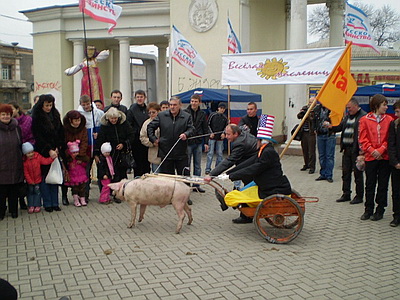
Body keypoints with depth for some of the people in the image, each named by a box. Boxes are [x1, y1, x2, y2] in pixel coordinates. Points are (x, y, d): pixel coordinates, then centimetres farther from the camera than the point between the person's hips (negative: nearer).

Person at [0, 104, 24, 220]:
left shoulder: (17, 128, 8)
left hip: (15, 166, 3)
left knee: (14, 190, 9)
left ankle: (14, 210, 23)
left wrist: (23, 158, 11)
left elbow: (21, 145, 14)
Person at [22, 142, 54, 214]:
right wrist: (30, 181, -10)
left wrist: (52, 158, -25)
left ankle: (37, 206, 12)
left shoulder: (38, 157, -10)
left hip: (38, 179, 0)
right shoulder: (24, 161, -12)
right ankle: (31, 206, 14)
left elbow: (45, 161, -10)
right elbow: (26, 173, -10)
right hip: (30, 181, 0)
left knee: (37, 191, 5)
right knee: (30, 192, 9)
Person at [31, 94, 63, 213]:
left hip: (55, 151, 4)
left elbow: (61, 132, 10)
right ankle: (47, 204, 8)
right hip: (43, 152, -4)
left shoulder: (55, 115, 9)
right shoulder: (37, 118, -6)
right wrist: (49, 150, -16)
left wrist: (57, 148, -1)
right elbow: (38, 137, -11)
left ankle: (55, 203, 11)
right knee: (44, 177, 0)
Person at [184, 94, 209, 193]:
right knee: (186, 165, 2)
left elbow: (205, 129, 11)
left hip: (198, 143, 4)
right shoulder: (185, 113, -5)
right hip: (187, 142, -4)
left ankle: (196, 185, 16)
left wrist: (206, 142, 8)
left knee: (197, 165, 9)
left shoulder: (202, 114, 7)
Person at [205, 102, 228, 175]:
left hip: (220, 138, 3)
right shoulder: (212, 115, -1)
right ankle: (208, 169, 1)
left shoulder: (225, 118, 8)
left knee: (220, 154, 5)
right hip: (212, 137, -3)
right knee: (210, 153, -3)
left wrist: (224, 133, -4)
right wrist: (211, 133, -10)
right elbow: (208, 125, 1)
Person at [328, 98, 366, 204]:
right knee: (345, 172, 12)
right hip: (346, 149, 8)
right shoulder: (347, 116, 15)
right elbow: (341, 127, 19)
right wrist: (332, 127, -2)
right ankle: (346, 194, 22)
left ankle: (359, 196, 13)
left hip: (356, 150, -8)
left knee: (357, 173, 2)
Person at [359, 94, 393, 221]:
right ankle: (368, 210, 18)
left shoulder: (389, 119, 4)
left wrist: (381, 150, -11)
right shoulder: (365, 120, 0)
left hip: (384, 157, 1)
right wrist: (372, 150, -13)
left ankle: (380, 210, 17)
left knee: (383, 185, 7)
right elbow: (362, 139, -2)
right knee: (370, 185, 7)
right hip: (370, 157, -1)